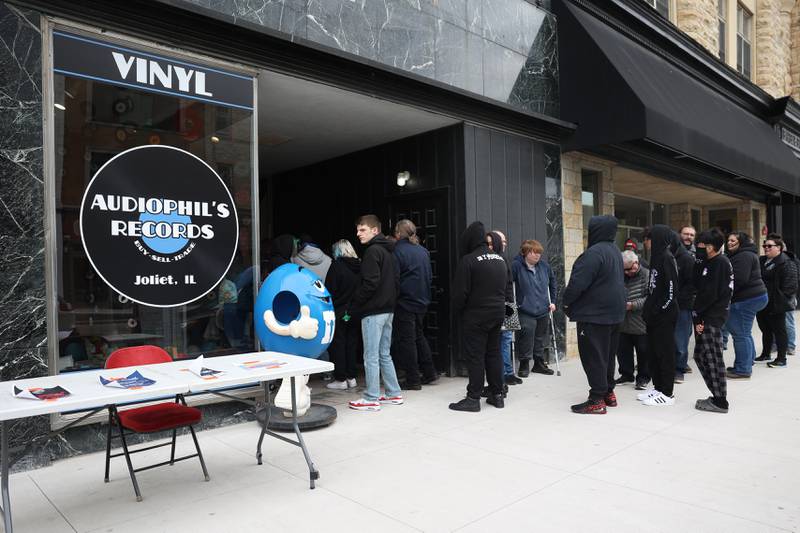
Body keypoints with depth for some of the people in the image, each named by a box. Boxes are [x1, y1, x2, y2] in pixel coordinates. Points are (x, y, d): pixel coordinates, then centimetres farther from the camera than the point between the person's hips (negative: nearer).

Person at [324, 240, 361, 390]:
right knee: (352, 344, 13)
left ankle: (340, 379, 7)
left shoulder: (336, 266, -12)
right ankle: (351, 378, 19)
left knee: (337, 345, 5)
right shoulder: (359, 266, 3)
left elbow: (329, 291, -12)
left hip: (339, 313, -5)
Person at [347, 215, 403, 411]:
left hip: (373, 311, -10)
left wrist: (353, 307, -12)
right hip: (388, 310, 10)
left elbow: (370, 283, -21)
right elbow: (395, 281, 18)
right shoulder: (387, 251, 16)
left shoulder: (372, 251, -13)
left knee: (371, 356, -2)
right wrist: (390, 301, 17)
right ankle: (394, 393, 21)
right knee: (384, 354, 16)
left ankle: (371, 399, 4)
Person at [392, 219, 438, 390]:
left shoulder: (398, 251, -14)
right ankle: (429, 372, 23)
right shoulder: (423, 251, 9)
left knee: (406, 340, 1)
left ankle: (413, 380, 5)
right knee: (419, 335, 20)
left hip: (405, 302, -7)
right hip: (422, 301, 7)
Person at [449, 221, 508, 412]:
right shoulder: (500, 259, 9)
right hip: (497, 313, 7)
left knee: (475, 356, -1)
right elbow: (505, 287, 16)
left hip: (475, 316, -7)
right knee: (494, 353, 14)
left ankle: (473, 398, 3)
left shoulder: (468, 260, -15)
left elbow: (460, 292, -14)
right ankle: (497, 395, 19)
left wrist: (457, 313, 0)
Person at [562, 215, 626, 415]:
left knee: (593, 356, -4)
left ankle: (597, 400, -1)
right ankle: (608, 393, 27)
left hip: (594, 314, -10)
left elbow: (578, 282, -23)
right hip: (614, 312, 10)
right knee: (607, 354, 18)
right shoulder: (615, 251, 14)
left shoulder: (595, 252, -20)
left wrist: (567, 301, -7)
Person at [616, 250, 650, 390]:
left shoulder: (647, 275, -8)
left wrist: (633, 305, -22)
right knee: (623, 351, 13)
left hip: (641, 324, -5)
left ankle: (643, 377, 20)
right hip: (623, 323, 5)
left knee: (643, 352, 6)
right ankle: (626, 374, 28)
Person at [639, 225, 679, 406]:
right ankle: (658, 387, 24)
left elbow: (671, 289, -19)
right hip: (655, 314, 9)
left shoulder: (667, 258, -14)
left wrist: (658, 310, -16)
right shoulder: (658, 257, 13)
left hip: (665, 314, -9)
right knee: (653, 351, 13)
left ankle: (667, 394, 8)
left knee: (665, 351, -1)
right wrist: (648, 309, 11)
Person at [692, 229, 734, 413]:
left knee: (712, 358, -4)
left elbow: (711, 293, -18)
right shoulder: (709, 262, 16)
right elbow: (698, 285, 14)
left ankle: (720, 401, 5)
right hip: (706, 318, 10)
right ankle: (718, 396, 22)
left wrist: (697, 312, -12)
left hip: (712, 317, -10)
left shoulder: (720, 263, -13)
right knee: (700, 356, 14)